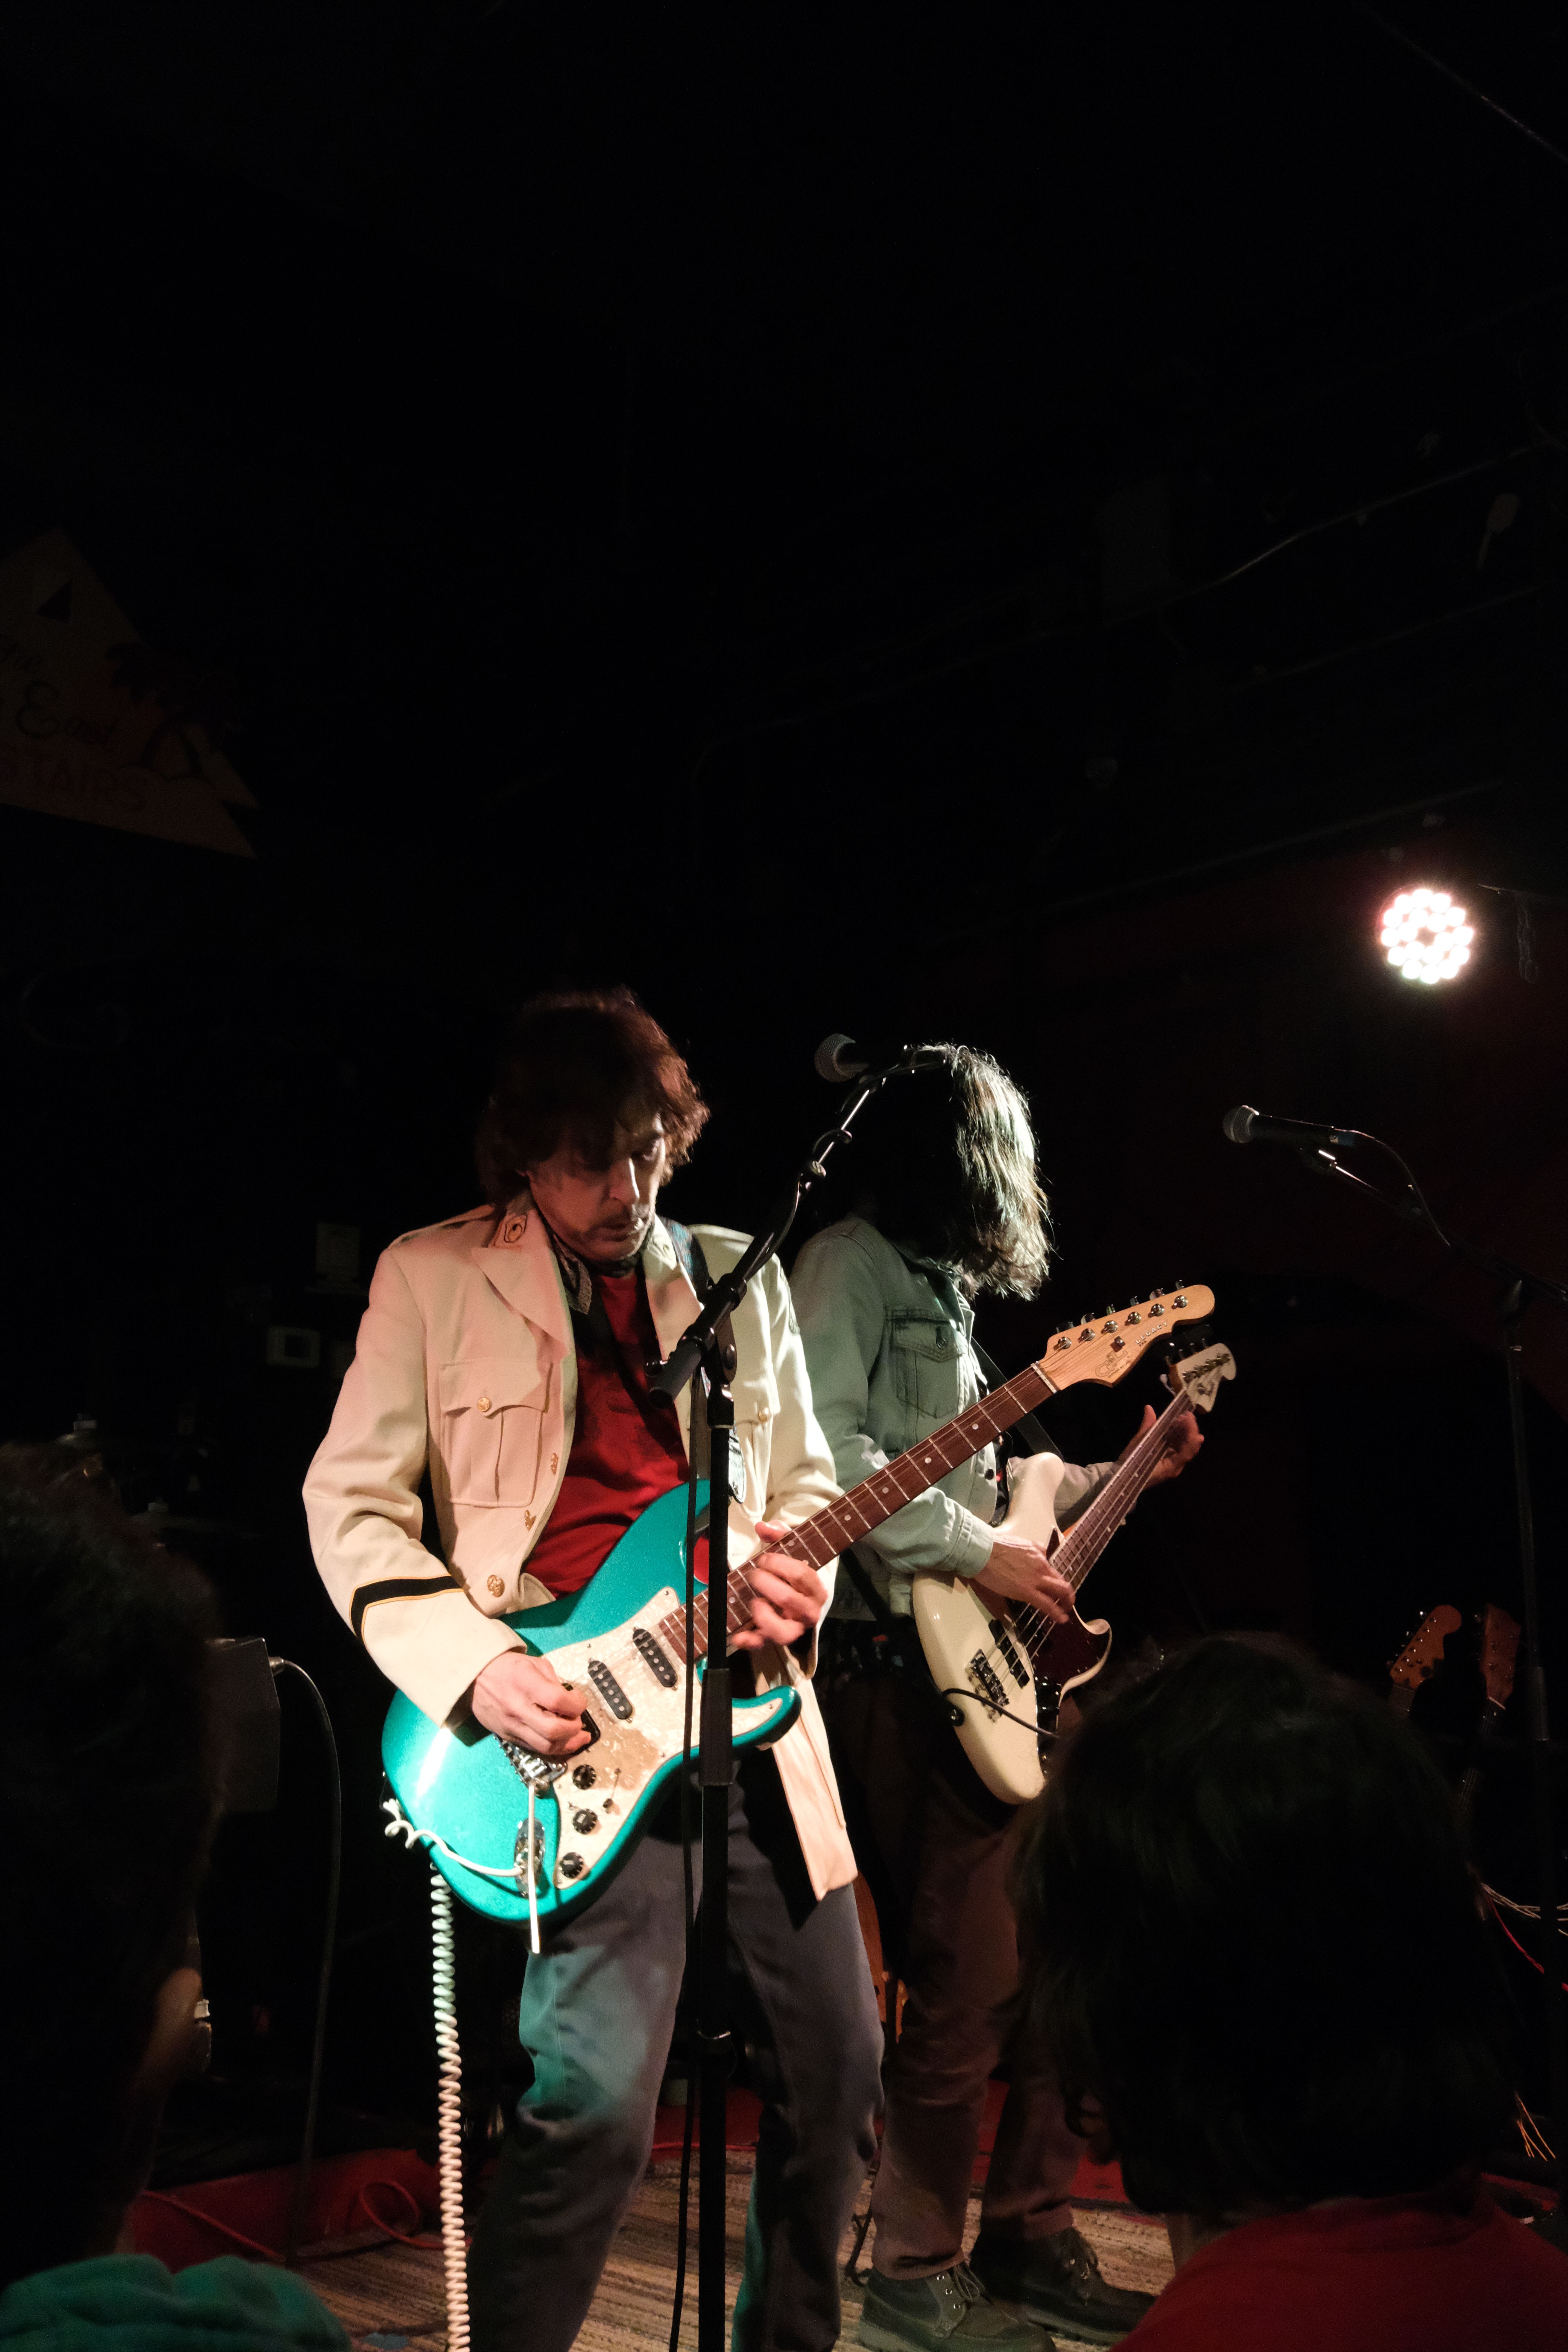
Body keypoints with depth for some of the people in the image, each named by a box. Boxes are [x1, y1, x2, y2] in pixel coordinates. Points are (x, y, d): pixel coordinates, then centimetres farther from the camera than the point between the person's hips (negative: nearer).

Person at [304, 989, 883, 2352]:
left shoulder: (742, 1278, 12)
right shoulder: (432, 1277, 1)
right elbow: (351, 1500, -1)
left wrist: (799, 1574, -5)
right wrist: (474, 1666, -14)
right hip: (574, 1723, -4)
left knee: (838, 2059, 11)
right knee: (600, 2098, -14)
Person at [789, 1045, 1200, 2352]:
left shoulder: (948, 1290, 22)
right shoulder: (851, 1264, -7)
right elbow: (823, 1455, -20)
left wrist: (1121, 1474, 24)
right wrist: (981, 1550, -17)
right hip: (900, 1668, -10)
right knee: (970, 1987, -6)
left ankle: (1029, 2234, 27)